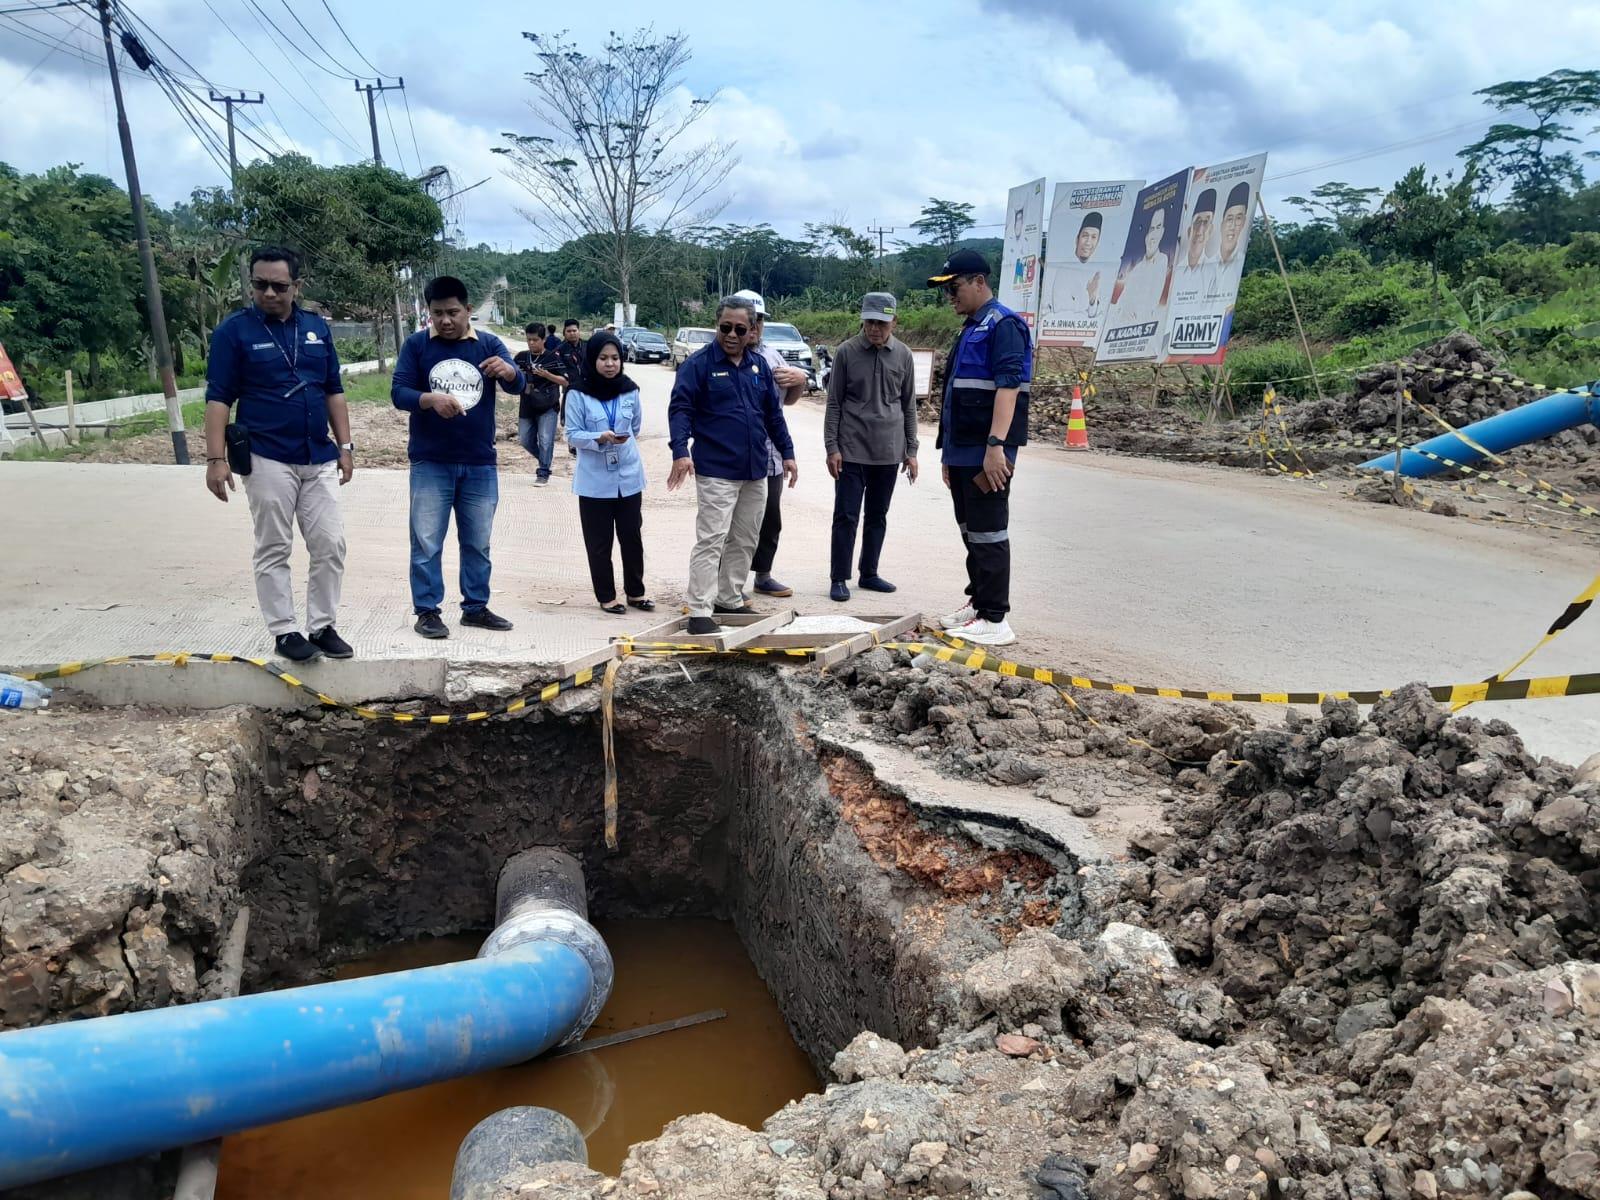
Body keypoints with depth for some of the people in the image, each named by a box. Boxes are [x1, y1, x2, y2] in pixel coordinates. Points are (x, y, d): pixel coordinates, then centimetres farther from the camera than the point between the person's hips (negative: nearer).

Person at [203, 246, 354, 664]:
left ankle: (323, 626, 15)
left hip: (319, 459, 4)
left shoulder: (317, 328, 9)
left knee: (330, 546, 4)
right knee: (273, 551, 3)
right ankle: (285, 632, 11)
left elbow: (334, 392, 14)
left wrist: (345, 446, 9)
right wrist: (216, 458, -11)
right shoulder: (234, 330, -3)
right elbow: (218, 398, -5)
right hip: (267, 460, -4)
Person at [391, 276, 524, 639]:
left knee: (478, 542, 11)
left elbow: (517, 387, -9)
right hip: (430, 463, -2)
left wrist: (509, 371, -33)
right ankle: (427, 611, 10)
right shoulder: (416, 345, -1)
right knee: (426, 542, 0)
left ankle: (476, 607, 22)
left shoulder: (489, 344, 2)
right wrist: (431, 399, -27)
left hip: (480, 463, 2)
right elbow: (398, 392, -6)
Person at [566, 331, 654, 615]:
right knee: (599, 542, 5)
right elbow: (572, 435, -10)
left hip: (628, 476, 3)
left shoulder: (630, 390, 1)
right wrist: (599, 438, -23)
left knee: (632, 536, 9)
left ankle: (635, 591, 23)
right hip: (594, 480, -3)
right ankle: (606, 596, 17)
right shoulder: (578, 393, -9)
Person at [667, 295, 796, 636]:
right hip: (716, 472, -6)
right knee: (711, 541, -8)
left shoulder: (759, 365, 11)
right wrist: (681, 451, -27)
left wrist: (787, 452, 14)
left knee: (745, 541, 13)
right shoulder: (699, 364, -6)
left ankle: (729, 599, 26)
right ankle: (700, 611, -5)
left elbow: (774, 413, 17)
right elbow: (680, 408, -14)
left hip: (755, 472, 7)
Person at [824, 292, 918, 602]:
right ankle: (840, 579, 6)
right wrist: (831, 448, -6)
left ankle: (869, 574, 22)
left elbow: (909, 405, 10)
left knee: (877, 517, 11)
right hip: (851, 450, -3)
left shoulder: (903, 355, 4)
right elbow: (834, 404, -1)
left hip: (889, 452, 3)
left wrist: (911, 450, 8)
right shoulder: (847, 352, -3)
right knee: (846, 516, -1)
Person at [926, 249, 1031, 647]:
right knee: (970, 532, 15)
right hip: (962, 452, 10)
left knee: (988, 534, -6)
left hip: (985, 454, -10)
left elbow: (1009, 386, -21)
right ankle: (978, 601, 26)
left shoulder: (1003, 324, -9)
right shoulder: (970, 329, 21)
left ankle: (994, 619, 0)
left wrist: (996, 445, -29)